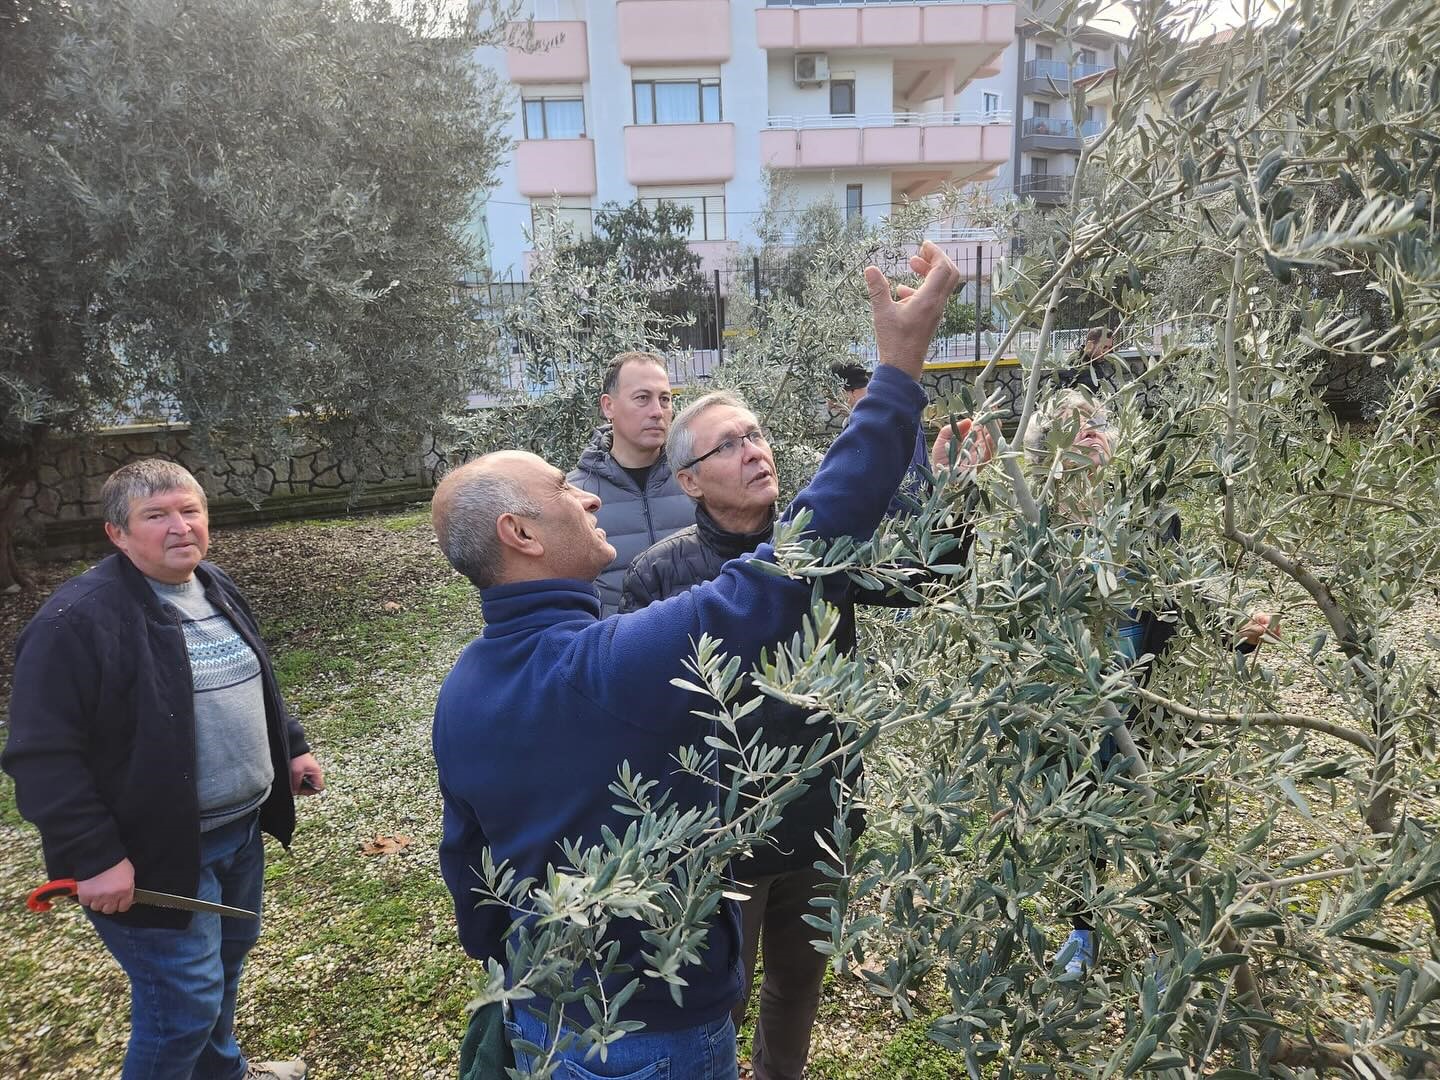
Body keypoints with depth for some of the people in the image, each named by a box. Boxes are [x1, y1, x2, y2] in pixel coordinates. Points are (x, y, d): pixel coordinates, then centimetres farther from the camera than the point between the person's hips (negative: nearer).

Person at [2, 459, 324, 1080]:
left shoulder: (216, 588, 5)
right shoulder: (79, 619, -21)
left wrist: (292, 748, 15)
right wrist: (94, 857, -23)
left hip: (240, 829, 8)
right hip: (159, 854, -8)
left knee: (228, 955, 26)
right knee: (185, 1004, 2)